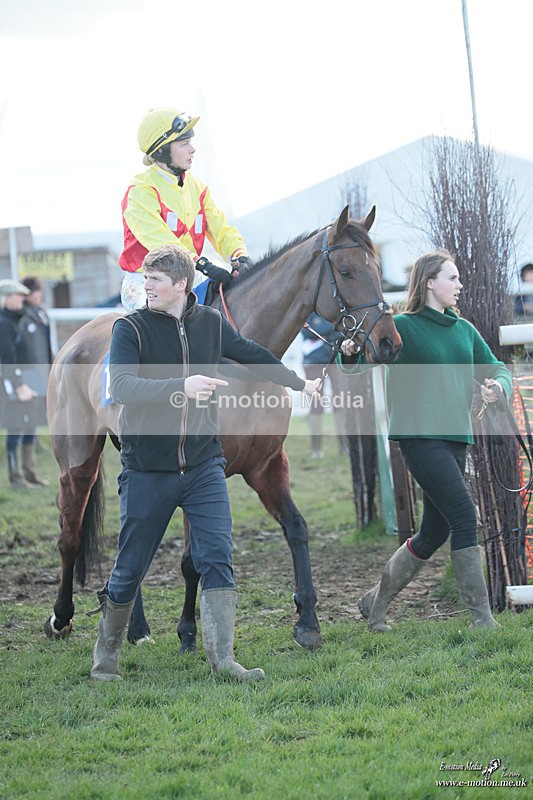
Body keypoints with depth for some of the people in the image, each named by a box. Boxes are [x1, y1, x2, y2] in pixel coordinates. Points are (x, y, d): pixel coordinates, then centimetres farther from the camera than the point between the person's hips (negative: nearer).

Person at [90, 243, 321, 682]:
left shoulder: (212, 324, 3)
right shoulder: (131, 328, -9)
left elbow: (253, 356, 22)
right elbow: (122, 387, -25)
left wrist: (300, 384, 35)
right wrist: (180, 386, -39)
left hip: (203, 464, 2)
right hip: (147, 470, -2)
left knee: (217, 558, -9)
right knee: (130, 568, 7)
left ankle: (222, 656, -8)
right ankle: (106, 653, 26)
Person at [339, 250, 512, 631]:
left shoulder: (465, 330, 15)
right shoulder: (403, 327, -3)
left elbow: (497, 369, 16)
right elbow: (356, 369, -5)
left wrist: (498, 386, -8)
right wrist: (350, 353, -28)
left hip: (455, 438, 7)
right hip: (420, 437, -7)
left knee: (436, 531, 9)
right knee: (464, 515, -15)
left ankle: (377, 601, 26)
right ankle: (481, 617, -11)